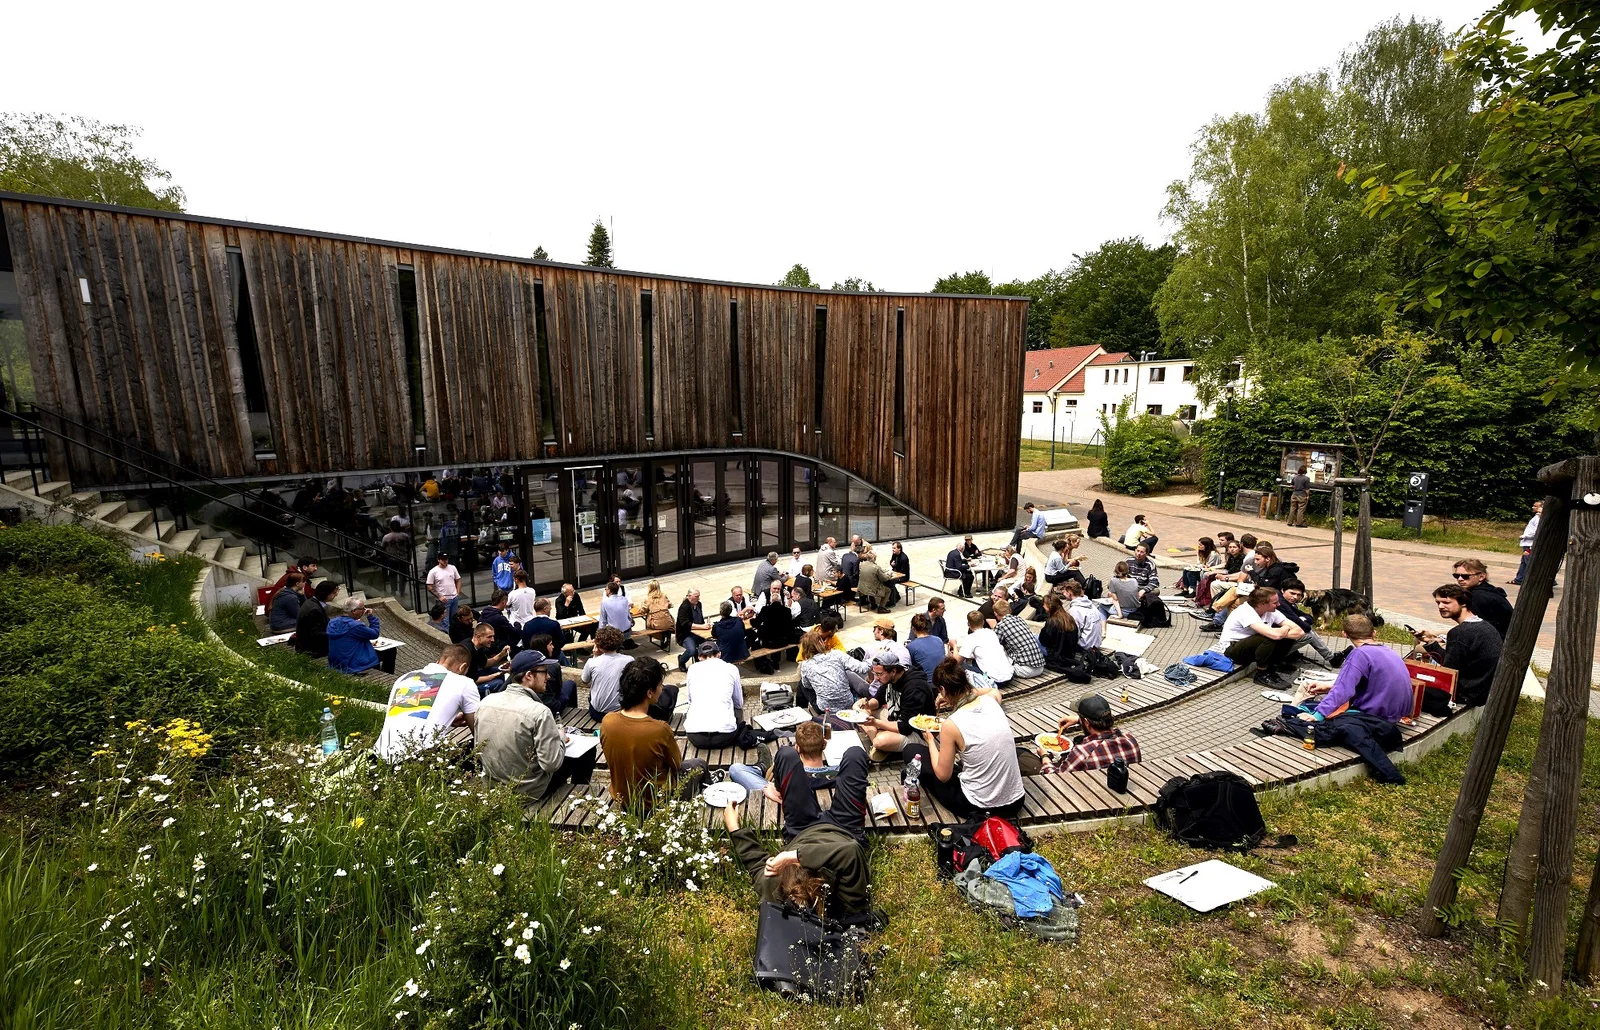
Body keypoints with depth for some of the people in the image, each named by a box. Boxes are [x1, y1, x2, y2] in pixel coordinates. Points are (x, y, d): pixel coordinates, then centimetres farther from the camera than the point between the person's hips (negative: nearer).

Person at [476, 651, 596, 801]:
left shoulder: (486, 701, -7)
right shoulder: (539, 712, -27)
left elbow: (479, 750, 5)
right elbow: (552, 764, -25)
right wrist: (560, 737, -6)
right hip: (528, 791, -7)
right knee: (587, 751, 12)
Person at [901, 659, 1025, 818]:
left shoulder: (951, 724, -19)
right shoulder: (990, 699, -4)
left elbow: (943, 776, -7)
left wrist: (930, 741, 8)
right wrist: (953, 699, 19)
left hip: (979, 807, -5)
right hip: (1016, 801, 5)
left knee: (910, 750, 8)